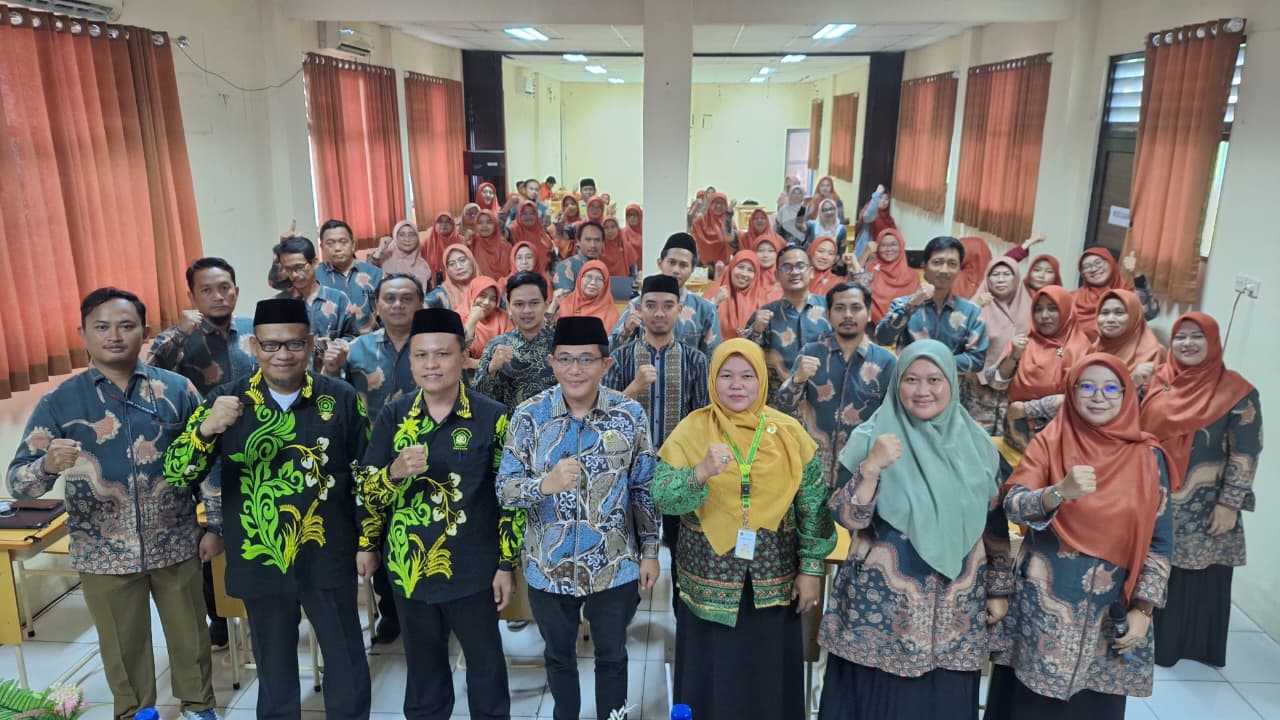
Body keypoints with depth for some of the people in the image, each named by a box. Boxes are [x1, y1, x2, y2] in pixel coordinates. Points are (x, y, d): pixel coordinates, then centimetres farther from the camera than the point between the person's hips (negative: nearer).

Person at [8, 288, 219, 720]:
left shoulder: (177, 390, -5)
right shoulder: (60, 401, -7)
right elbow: (17, 480, -11)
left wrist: (214, 525, 0)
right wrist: (48, 465, -33)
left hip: (176, 544, 1)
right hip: (104, 554, 0)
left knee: (190, 635, 16)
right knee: (123, 648, 17)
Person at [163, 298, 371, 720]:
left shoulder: (341, 398, -7)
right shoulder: (226, 401, -5)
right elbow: (176, 477, -10)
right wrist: (207, 428, -28)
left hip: (328, 558, -1)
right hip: (258, 561, 1)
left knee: (346, 662, 14)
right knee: (273, 667, 19)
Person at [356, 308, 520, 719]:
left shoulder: (492, 418, -9)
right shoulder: (393, 416, -2)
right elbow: (368, 488, 3)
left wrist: (507, 564, -5)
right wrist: (395, 472, -17)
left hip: (473, 567, -2)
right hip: (408, 565, 3)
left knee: (485, 661, 13)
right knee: (423, 663, 19)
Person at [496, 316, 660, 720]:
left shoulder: (630, 414, -9)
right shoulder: (529, 415, -11)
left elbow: (644, 490, -1)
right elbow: (504, 489, -12)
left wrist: (649, 551, 1)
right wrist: (545, 483, -31)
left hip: (615, 566, 0)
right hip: (549, 566, 1)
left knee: (612, 656, 18)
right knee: (558, 656, 22)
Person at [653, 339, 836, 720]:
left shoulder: (787, 432, -2)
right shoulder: (692, 430, -5)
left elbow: (813, 504, 2)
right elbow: (661, 497, -13)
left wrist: (811, 568, 0)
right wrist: (702, 472, -30)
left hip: (773, 582, 1)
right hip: (708, 581, -1)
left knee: (771, 678, 13)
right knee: (711, 679, 10)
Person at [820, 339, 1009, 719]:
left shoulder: (976, 444, 3)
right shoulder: (871, 437, -7)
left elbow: (995, 521, 11)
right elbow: (846, 517, -14)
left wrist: (999, 589, 12)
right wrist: (872, 466, -28)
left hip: (956, 606, 3)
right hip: (881, 602, -3)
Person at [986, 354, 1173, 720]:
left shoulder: (1147, 457, 0)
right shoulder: (1049, 442, -3)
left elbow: (1160, 540, 2)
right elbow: (1014, 507, -15)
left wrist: (1143, 610, -3)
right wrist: (1061, 491, -33)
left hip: (1112, 609, 1)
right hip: (1043, 602, -1)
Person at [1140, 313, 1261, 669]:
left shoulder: (1236, 391, -7)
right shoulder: (1158, 381, 5)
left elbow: (1245, 452, -9)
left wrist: (1230, 504, -13)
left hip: (1202, 508, -4)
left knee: (1196, 575, 3)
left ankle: (1180, 641, 19)